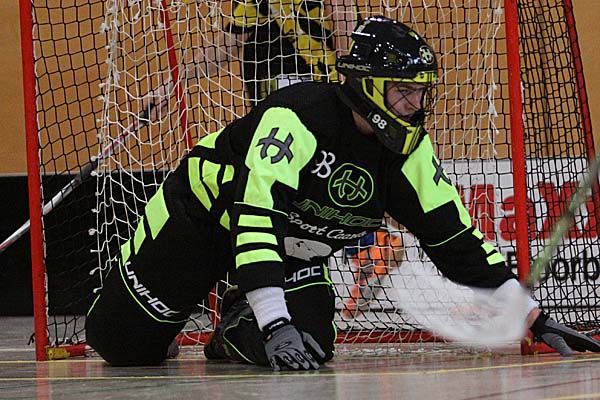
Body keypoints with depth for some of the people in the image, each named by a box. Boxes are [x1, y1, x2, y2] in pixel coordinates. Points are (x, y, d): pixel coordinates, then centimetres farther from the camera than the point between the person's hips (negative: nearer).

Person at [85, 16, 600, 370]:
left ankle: (237, 328, 15)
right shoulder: (298, 117, -37)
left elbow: (456, 239, -11)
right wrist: (275, 325, -56)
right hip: (206, 212, -5)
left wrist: (534, 317, -18)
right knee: (122, 344, -1)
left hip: (292, 249, 5)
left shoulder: (408, 150, -15)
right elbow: (254, 217, -46)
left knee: (311, 343, -18)